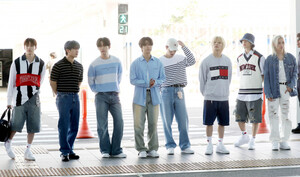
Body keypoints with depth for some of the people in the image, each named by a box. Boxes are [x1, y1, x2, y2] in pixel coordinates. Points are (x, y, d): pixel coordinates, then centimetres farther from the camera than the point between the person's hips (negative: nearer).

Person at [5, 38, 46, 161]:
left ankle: (28, 151, 12)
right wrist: (9, 101, 3)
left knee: (33, 126, 1)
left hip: (33, 99, 2)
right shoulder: (17, 63, 2)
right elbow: (11, 83, 4)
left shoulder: (41, 64, 6)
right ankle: (8, 143, 27)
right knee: (16, 125, 0)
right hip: (19, 99, -2)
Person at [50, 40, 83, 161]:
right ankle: (64, 152, 4)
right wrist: (60, 95, 7)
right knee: (64, 126, -3)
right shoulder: (58, 65, -7)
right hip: (63, 98, -6)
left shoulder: (79, 66, 11)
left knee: (74, 127, 8)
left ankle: (70, 150, 19)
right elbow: (53, 82, -2)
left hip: (75, 98, 6)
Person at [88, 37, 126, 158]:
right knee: (102, 124, -3)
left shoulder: (116, 61, 7)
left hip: (114, 95, 3)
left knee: (119, 122, -4)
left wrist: (115, 89, 12)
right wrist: (98, 92, 5)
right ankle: (105, 150, 7)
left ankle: (116, 150, 5)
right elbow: (91, 82, 9)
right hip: (101, 96, -2)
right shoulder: (94, 64, -1)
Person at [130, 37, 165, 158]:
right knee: (139, 124, -4)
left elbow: (162, 78, 9)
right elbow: (132, 80, -4)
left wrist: (155, 82, -11)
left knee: (153, 124, 2)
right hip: (140, 97, -2)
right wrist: (147, 83, -13)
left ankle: (153, 149, 12)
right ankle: (141, 150, 6)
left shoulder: (158, 63, 8)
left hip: (154, 96, 2)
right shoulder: (135, 63, 2)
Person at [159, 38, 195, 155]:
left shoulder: (181, 59, 10)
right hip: (166, 92, -2)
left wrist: (184, 47, -11)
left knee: (183, 120, 1)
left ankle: (185, 146, 8)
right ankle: (170, 146, 8)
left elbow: (192, 61, -9)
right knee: (167, 121, 0)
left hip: (179, 92, 2)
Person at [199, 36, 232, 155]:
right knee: (209, 122, 0)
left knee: (222, 122, 8)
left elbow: (228, 78, 14)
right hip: (210, 97, -3)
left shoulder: (227, 61, 7)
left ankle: (220, 145, 19)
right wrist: (205, 93, 5)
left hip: (224, 97, 3)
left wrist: (225, 91, 12)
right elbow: (202, 79, 2)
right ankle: (209, 145, 11)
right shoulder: (206, 61, -4)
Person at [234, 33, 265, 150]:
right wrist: (242, 89, 11)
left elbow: (264, 75, 1)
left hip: (255, 93, -4)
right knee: (239, 117, 8)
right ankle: (244, 136, 29)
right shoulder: (239, 58, 12)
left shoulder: (259, 58, -3)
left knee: (255, 118, 0)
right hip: (242, 93, 5)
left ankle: (252, 140, 13)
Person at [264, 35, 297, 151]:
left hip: (286, 89, 2)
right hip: (274, 89, -2)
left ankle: (284, 141, 11)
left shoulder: (290, 58, 7)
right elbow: (266, 77, -1)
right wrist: (268, 93, -9)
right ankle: (275, 142, 5)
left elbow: (294, 73, 11)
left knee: (286, 114, 3)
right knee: (273, 115, -3)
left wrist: (291, 85, -6)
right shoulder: (269, 60, 0)